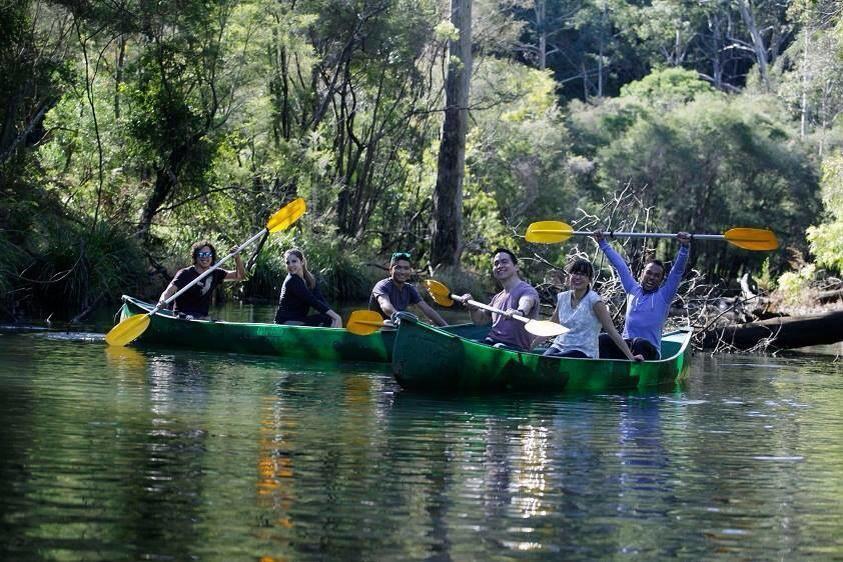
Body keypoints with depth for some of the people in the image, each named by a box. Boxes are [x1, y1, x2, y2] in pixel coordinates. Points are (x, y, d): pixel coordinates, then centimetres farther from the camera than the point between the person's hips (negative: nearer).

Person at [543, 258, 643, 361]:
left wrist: (631, 357, -15)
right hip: (560, 346, 5)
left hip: (584, 351, -5)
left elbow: (612, 332, -9)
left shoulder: (593, 300, -8)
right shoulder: (562, 298, 8)